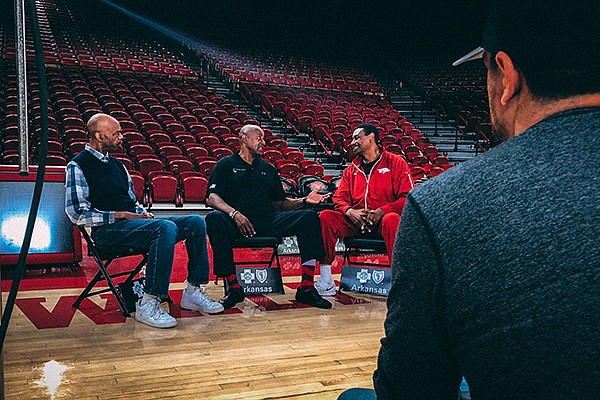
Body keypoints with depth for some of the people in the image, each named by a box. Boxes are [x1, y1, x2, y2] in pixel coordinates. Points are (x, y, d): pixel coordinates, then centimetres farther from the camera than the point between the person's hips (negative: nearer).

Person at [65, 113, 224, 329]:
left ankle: (193, 291, -7)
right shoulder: (78, 166, -1)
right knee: (166, 228, -35)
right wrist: (120, 215, -14)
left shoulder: (116, 164, 24)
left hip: (132, 222, 8)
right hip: (107, 230, -8)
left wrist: (144, 213, 4)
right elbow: (77, 213, -10)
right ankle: (148, 304, -32)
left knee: (196, 222, -7)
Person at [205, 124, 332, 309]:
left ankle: (306, 288, -23)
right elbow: (212, 198, -3)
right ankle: (233, 286, -28)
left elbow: (281, 203, 23)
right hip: (237, 222, -4)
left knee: (309, 217, -17)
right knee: (214, 219, -37)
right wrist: (234, 213, -22)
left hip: (267, 220, 4)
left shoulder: (268, 169, 27)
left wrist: (304, 201, 5)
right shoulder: (226, 164, 12)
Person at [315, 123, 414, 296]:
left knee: (392, 219, -38)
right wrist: (350, 211, -11)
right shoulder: (351, 170, 20)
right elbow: (339, 198, 13)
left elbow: (407, 197, -4)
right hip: (356, 222, 4)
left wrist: (381, 211, -18)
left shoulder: (395, 163, 5)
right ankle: (326, 281, -21)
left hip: (382, 220, -4)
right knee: (325, 217, -21)